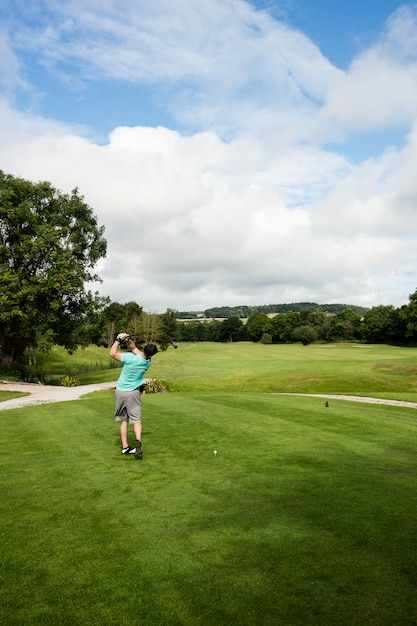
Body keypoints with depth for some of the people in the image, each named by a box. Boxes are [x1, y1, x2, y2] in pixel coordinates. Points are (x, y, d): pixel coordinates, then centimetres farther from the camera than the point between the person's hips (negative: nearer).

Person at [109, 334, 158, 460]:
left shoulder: (131, 358, -20)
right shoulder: (147, 362, -6)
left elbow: (112, 353, -10)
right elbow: (134, 348, 5)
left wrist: (119, 339, -3)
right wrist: (128, 340, -12)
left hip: (120, 392, 0)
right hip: (133, 393, 0)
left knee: (124, 420, 13)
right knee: (136, 420, 0)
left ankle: (125, 447, 15)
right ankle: (138, 441, -26)